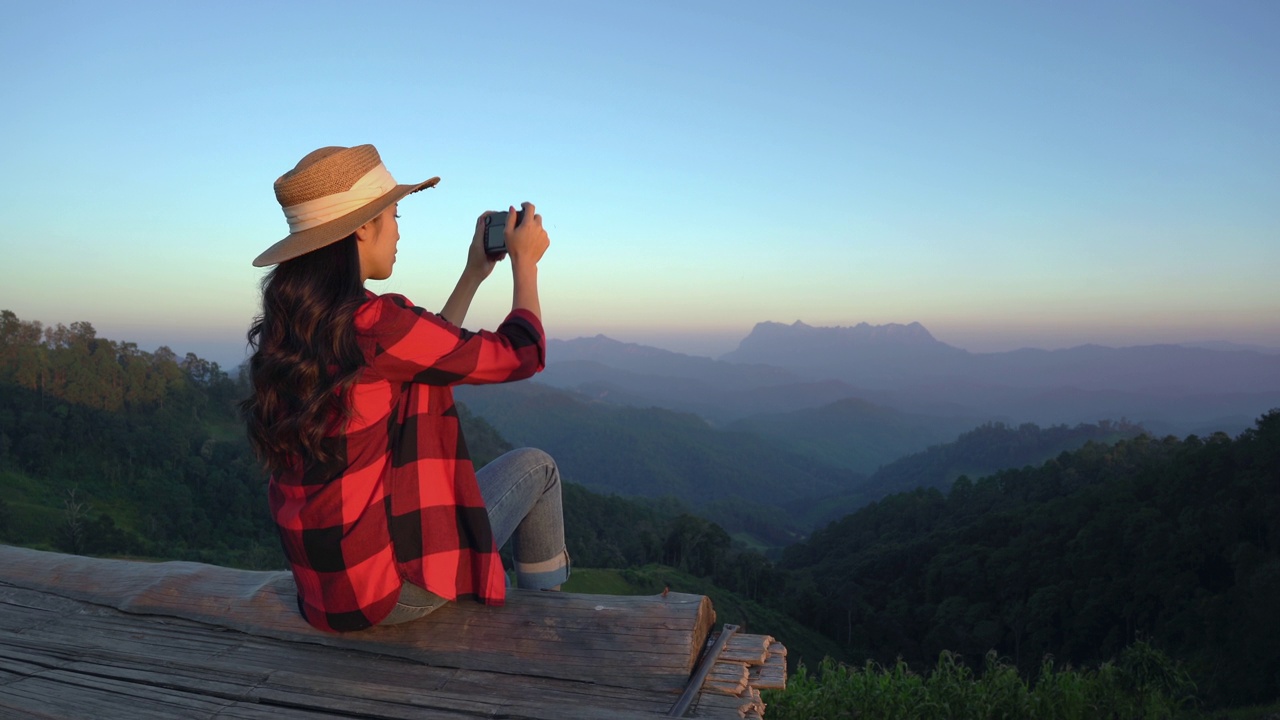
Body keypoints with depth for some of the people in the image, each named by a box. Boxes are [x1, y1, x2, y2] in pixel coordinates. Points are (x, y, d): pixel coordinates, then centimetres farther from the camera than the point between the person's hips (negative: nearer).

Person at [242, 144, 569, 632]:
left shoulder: (282, 329, 2)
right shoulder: (376, 325, -24)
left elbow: (431, 353, 14)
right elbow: (520, 354, -12)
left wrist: (475, 274, 19)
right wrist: (525, 262, 3)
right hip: (391, 586, -8)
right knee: (535, 468, 11)